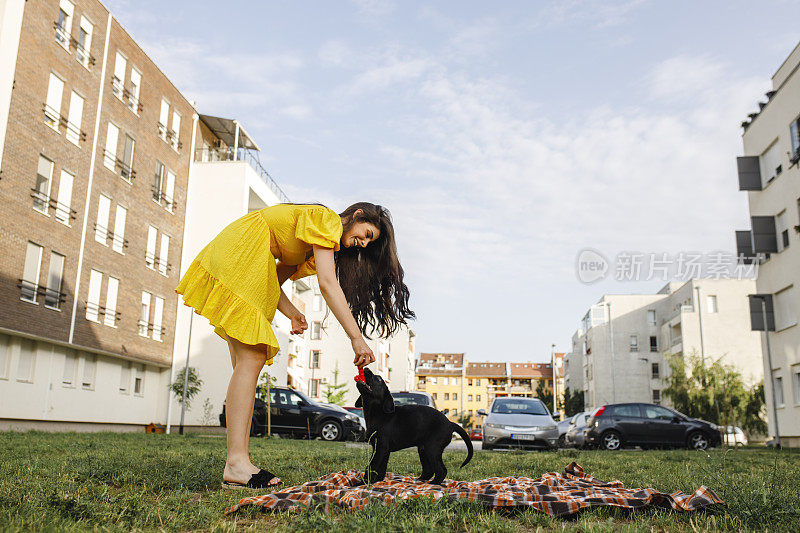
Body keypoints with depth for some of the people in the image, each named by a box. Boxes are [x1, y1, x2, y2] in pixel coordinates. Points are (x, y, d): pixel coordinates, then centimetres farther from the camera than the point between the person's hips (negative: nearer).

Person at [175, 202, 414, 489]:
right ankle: (236, 465, -21)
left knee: (246, 363, 1)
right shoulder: (327, 219, -8)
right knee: (251, 360, -17)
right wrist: (357, 338, -22)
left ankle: (238, 463, -1)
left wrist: (293, 314, 1)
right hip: (240, 252, -10)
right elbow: (328, 284, -19)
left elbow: (272, 282, 16)